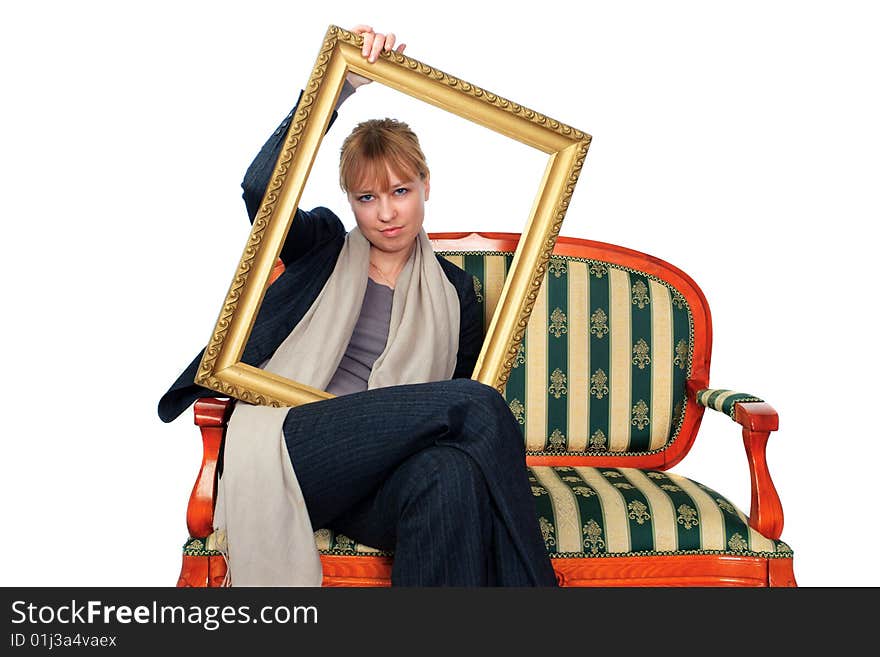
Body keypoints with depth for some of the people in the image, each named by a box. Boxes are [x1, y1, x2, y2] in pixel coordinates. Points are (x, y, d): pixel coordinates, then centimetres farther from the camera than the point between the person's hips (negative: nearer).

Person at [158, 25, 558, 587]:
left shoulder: (453, 291, 23)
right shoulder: (324, 248, 18)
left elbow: (469, 380, 18)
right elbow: (261, 187, -3)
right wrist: (342, 83, -7)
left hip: (371, 477, 2)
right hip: (283, 449, -2)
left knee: (452, 475, -39)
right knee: (475, 403, -28)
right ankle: (528, 581, -22)